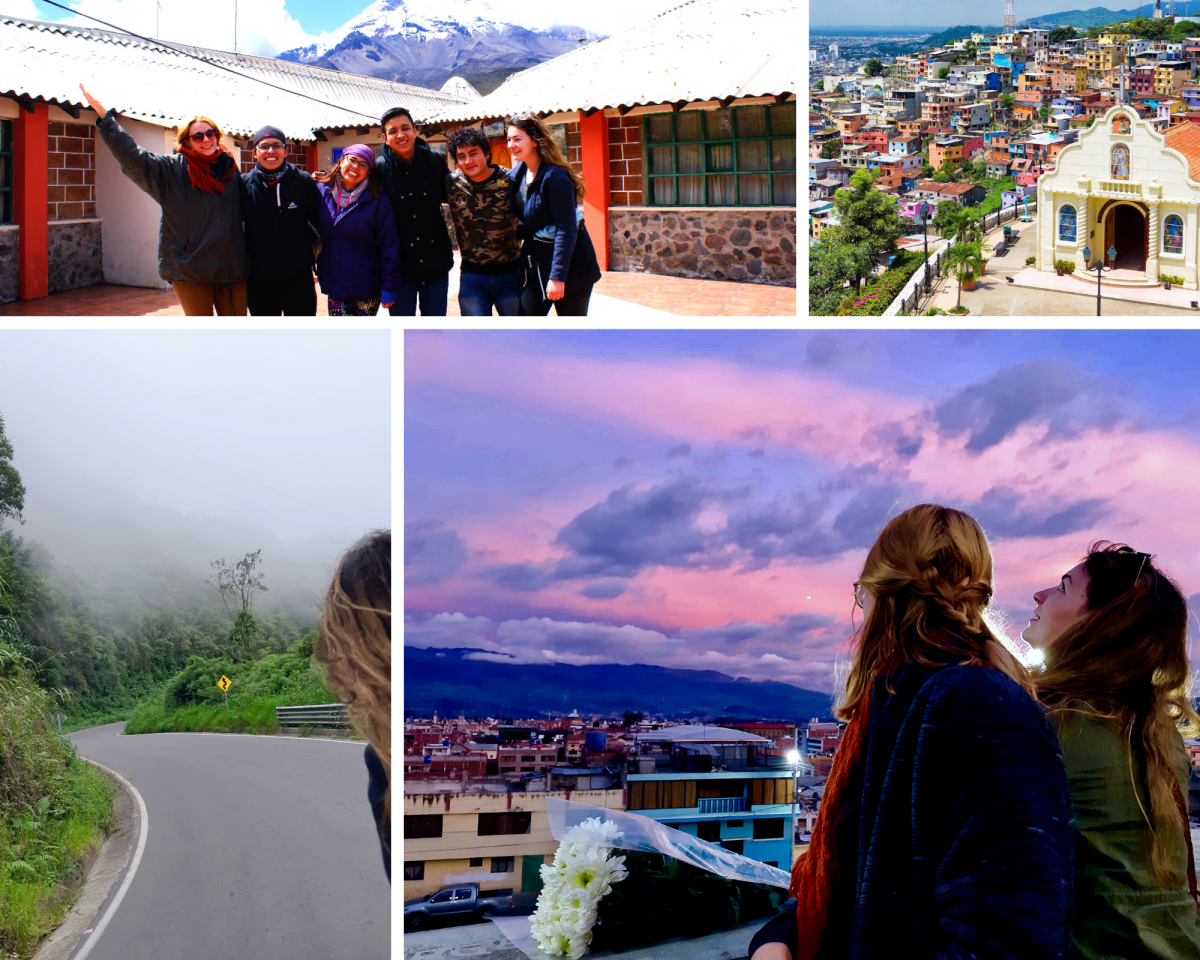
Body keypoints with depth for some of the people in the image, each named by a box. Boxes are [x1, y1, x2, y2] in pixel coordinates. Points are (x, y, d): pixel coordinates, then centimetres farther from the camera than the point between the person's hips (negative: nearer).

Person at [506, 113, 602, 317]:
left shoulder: (555, 176, -21)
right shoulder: (520, 171, 3)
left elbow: (566, 229, -23)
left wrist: (557, 276, -25)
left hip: (570, 267, -8)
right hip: (536, 266, 8)